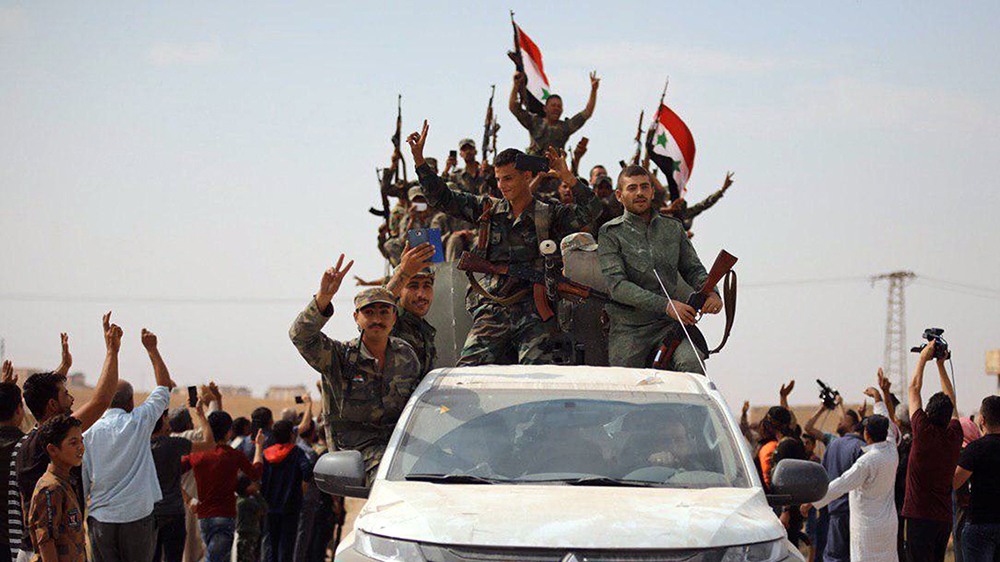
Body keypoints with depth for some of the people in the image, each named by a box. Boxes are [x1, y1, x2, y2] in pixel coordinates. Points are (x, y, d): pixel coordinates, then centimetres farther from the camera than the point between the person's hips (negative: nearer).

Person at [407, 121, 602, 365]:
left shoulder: (548, 215, 8)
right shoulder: (489, 209, 14)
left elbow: (590, 210, -3)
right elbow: (441, 198, 14)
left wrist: (567, 177, -12)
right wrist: (419, 159, 6)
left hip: (534, 315, -2)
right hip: (492, 312, 2)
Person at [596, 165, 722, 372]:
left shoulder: (673, 228, 15)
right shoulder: (610, 233, 2)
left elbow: (694, 269, 22)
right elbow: (617, 286, -9)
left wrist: (711, 293, -3)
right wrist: (666, 305, -20)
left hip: (672, 323, 1)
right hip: (629, 329, -1)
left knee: (691, 364, -28)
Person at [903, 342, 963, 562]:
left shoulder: (924, 434, -12)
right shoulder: (954, 436, 1)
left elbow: (914, 389, -2)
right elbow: (951, 400, 17)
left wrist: (923, 358, 8)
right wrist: (940, 364, 21)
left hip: (920, 517, -6)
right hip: (945, 519, 6)